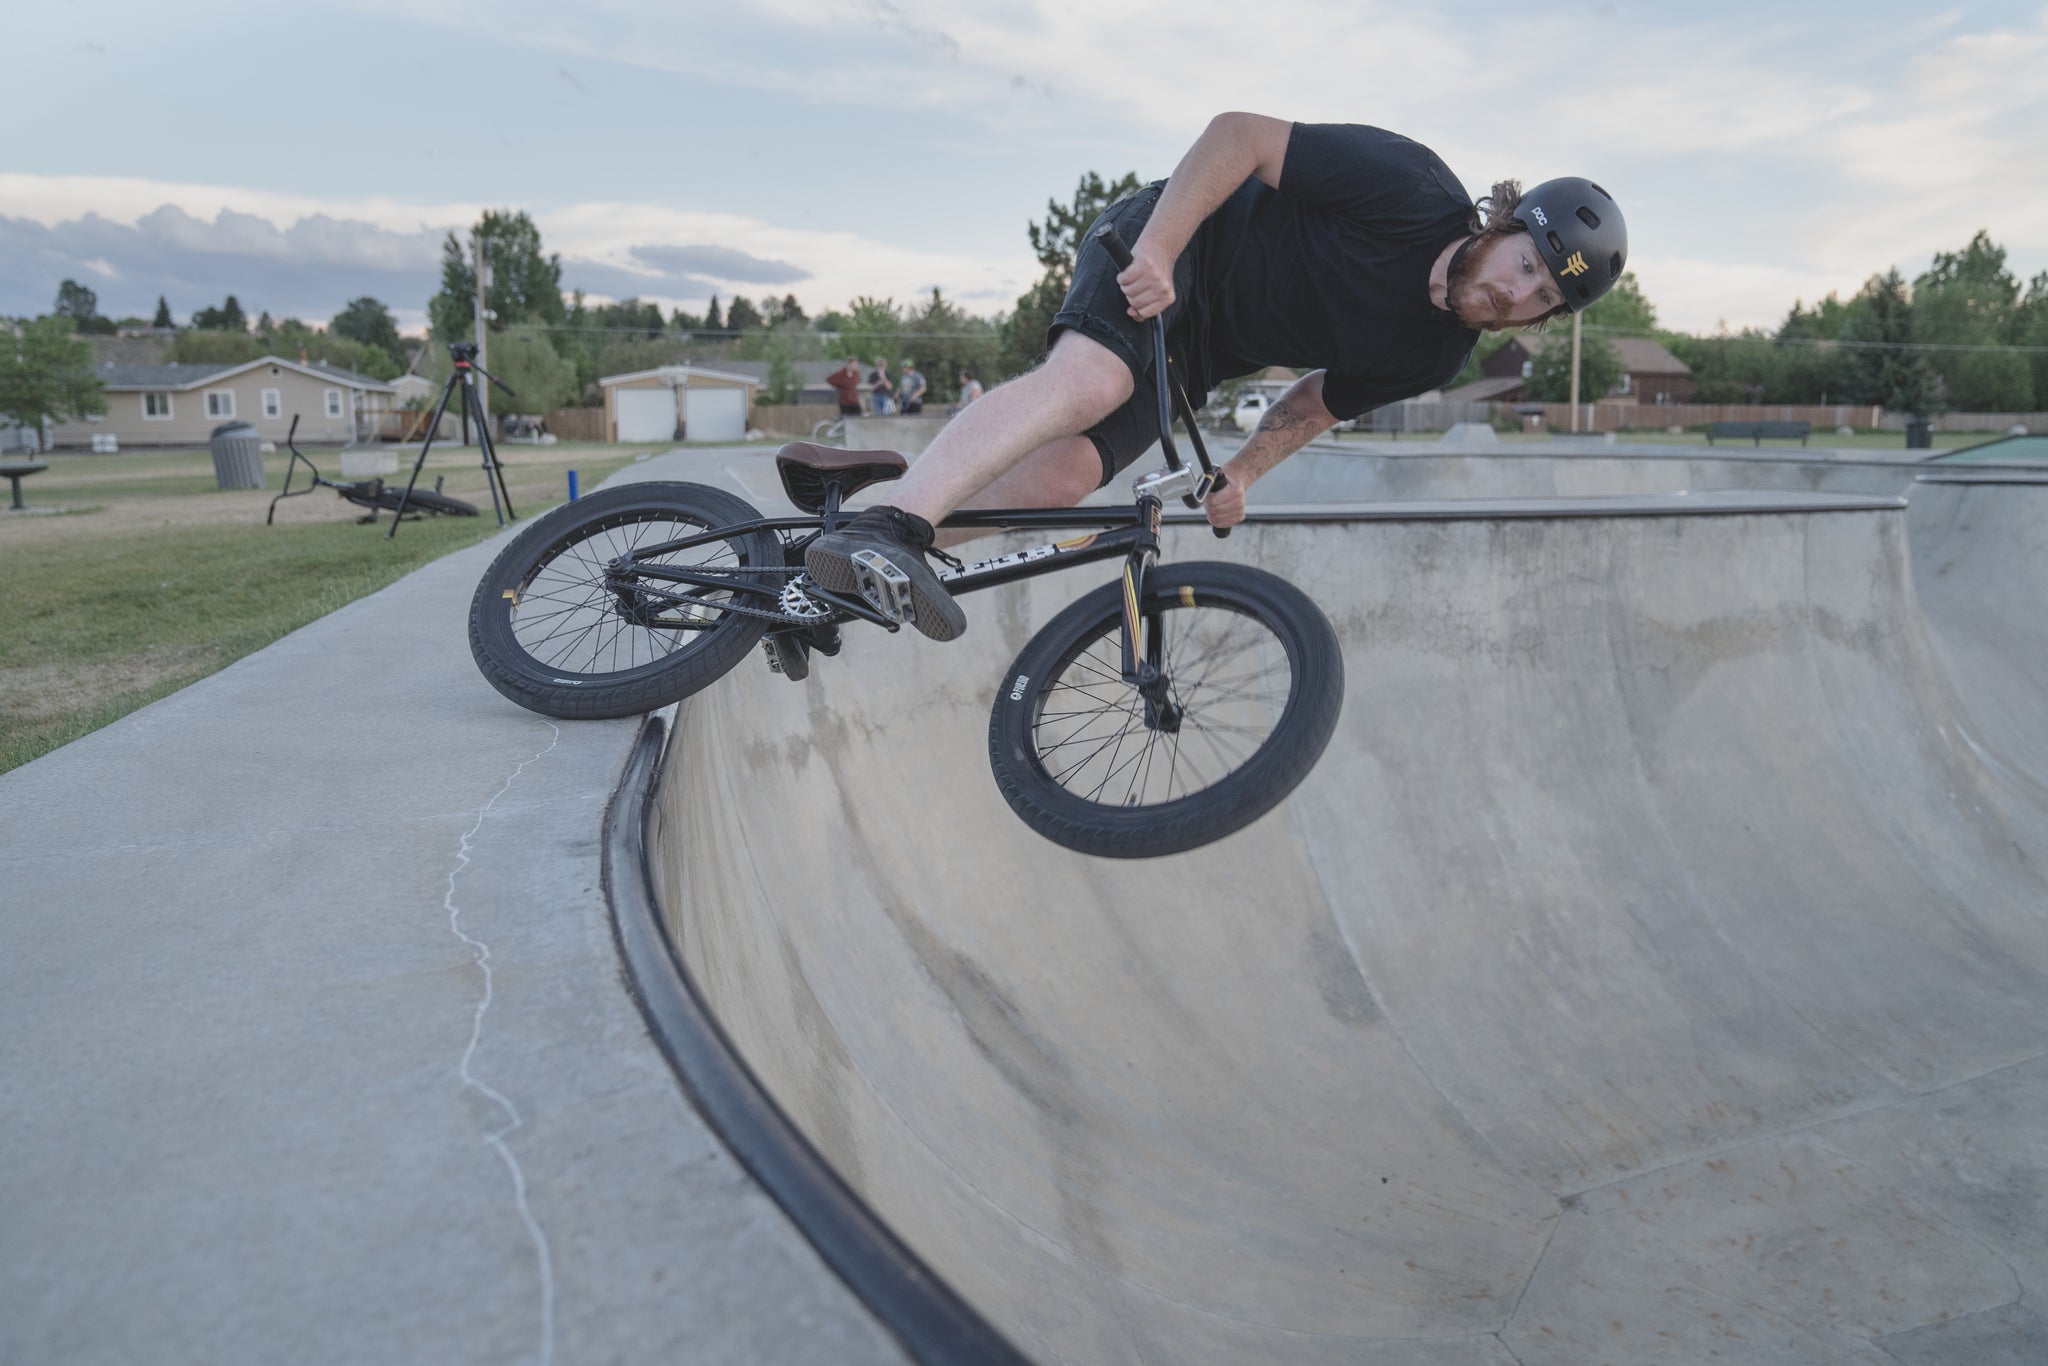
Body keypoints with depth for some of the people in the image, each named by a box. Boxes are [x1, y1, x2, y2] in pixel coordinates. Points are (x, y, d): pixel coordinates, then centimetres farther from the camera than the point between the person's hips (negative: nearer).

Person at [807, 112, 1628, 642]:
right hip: (1163, 256, -6)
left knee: (1066, 478, -16)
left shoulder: (1435, 356, 2)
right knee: (1088, 380, -36)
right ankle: (879, 527, -45)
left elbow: (1320, 401, 15)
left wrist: (1242, 474, 3)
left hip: (1193, 357, 6)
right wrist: (1156, 250, -28)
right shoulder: (1411, 189, -19)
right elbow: (1239, 133, -18)